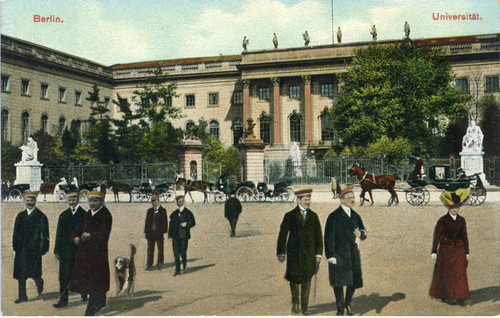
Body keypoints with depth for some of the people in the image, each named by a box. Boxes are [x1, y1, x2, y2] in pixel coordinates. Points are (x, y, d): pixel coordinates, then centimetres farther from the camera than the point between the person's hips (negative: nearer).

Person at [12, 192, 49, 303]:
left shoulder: (41, 216, -1)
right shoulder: (20, 215, 13)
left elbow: (45, 234, -3)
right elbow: (16, 232, 14)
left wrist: (43, 248, -8)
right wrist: (15, 246, 6)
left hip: (34, 248, -4)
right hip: (21, 248, 5)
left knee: (33, 272, -8)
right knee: (21, 273, 5)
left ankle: (39, 282, 25)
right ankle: (22, 296, 15)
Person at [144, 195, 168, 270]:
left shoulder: (163, 210, 0)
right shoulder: (149, 211, 10)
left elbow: (165, 222, -2)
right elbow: (147, 221, 12)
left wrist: (164, 232, -9)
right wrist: (146, 232, 6)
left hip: (160, 233, -2)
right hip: (151, 232, 3)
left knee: (160, 249, 6)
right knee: (150, 249, 4)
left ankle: (159, 264, 17)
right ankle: (149, 265, 8)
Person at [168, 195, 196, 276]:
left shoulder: (188, 213, 4)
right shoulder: (174, 214, 15)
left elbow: (193, 223, 1)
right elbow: (171, 224, 16)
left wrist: (187, 224, -19)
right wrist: (170, 235, 8)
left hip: (184, 236, -3)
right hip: (175, 236, 3)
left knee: (183, 253, -4)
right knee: (176, 253, 0)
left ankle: (184, 265, 25)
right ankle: (177, 270, 7)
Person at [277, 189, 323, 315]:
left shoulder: (313, 216, 8)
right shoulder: (290, 216, 1)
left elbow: (318, 236, 8)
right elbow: (283, 235, 1)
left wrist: (318, 253, 3)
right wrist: (281, 253, -3)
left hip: (309, 253, 2)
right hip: (294, 253, -1)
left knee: (306, 280, 3)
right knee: (294, 278, 1)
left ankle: (304, 307, 15)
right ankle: (295, 302, 27)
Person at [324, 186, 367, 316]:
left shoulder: (355, 216, 12)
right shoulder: (334, 216, -5)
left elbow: (364, 234, 16)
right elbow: (329, 236, -8)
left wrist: (360, 234, -9)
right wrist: (330, 255, -13)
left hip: (353, 253, 5)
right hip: (338, 254, -5)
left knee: (355, 280, 5)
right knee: (338, 282, 2)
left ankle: (348, 303, 30)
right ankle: (340, 307, 19)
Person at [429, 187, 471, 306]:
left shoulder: (461, 220, 4)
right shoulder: (442, 220, -7)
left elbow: (465, 237, 9)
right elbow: (436, 236, -7)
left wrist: (467, 252, 7)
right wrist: (434, 252, -11)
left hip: (459, 250, 3)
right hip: (446, 250, -3)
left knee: (460, 273, -1)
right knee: (446, 274, 4)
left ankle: (459, 297, 5)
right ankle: (447, 296, 18)